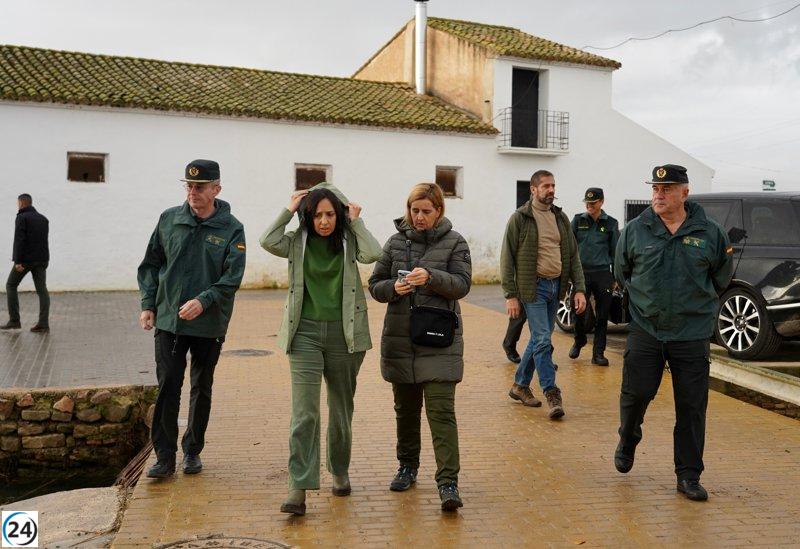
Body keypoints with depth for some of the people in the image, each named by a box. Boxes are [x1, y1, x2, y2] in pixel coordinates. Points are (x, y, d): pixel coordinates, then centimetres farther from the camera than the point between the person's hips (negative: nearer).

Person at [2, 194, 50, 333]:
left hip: (25, 259, -5)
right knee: (42, 290, 0)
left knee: (11, 285, 11)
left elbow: (19, 240, -17)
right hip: (42, 259, 5)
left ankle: (14, 320, 7)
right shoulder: (43, 219, 13)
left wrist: (18, 261, -20)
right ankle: (43, 324, -7)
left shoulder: (22, 218, -7)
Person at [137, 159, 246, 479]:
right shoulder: (169, 220, 3)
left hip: (210, 324, -1)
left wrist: (203, 300, -24)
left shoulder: (231, 229, -4)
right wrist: (148, 304, 1)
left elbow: (232, 277, -11)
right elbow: (151, 264, 10)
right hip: (168, 321, 1)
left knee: (202, 389, 11)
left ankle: (193, 451, 26)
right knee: (167, 388, -2)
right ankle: (165, 456, 7)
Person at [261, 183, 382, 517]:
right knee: (304, 412, -9)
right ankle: (298, 489, -8)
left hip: (344, 334, 1)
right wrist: (288, 210, -7)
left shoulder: (348, 241, 2)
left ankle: (339, 472, 34)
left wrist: (356, 221, -8)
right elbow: (268, 242, -15)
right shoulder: (297, 242, 2)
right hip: (305, 332, -1)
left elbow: (373, 254, -17)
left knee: (341, 410, 14)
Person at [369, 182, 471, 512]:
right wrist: (394, 287, -12)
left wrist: (431, 277, -24)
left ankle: (448, 482, -6)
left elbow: (462, 284, -8)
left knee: (441, 411, -9)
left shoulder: (454, 242, 1)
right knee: (406, 408, 15)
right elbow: (375, 285, 9)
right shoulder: (396, 243, 9)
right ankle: (407, 467, 32)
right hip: (400, 338, 4)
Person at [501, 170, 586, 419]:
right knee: (543, 340, -9)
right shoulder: (520, 218, -5)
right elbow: (507, 258, -6)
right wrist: (510, 295, -11)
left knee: (539, 339, 13)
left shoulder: (561, 218, 12)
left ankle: (520, 385, 27)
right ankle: (552, 394, -3)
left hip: (556, 286, 6)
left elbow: (573, 255, 13)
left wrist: (579, 288, 2)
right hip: (533, 287, -6)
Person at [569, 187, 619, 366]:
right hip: (581, 272, 0)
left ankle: (598, 353, 10)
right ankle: (579, 342, 29)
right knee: (579, 313, 2)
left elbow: (615, 251, 11)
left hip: (602, 274, 0)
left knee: (602, 316, 2)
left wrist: (615, 277, 8)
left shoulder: (610, 223, 7)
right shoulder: (578, 220, 7)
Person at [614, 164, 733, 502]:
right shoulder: (635, 230, 1)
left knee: (692, 406, 2)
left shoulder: (709, 233, 0)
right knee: (636, 392, 0)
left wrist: (696, 303, 13)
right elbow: (621, 271, 15)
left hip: (692, 334, 0)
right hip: (645, 330, 0)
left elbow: (721, 277, 14)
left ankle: (688, 475, 15)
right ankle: (627, 440, 33)